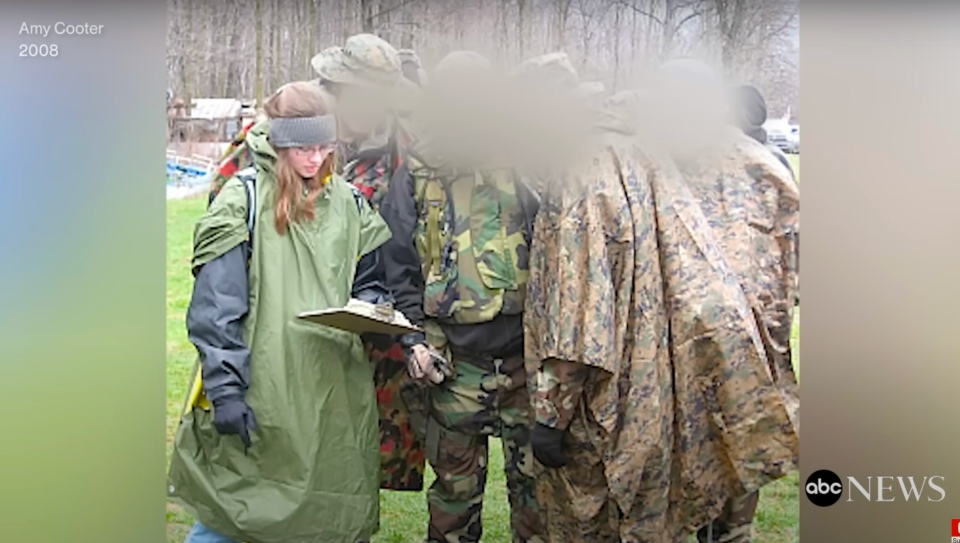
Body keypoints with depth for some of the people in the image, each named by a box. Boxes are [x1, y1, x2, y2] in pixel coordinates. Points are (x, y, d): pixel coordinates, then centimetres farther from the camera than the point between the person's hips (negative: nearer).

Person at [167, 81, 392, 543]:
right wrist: (225, 388, -16)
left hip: (333, 395, 5)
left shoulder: (349, 203, 11)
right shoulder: (244, 199, -5)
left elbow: (369, 283, 20)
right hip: (256, 399, -5)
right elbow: (215, 307, -9)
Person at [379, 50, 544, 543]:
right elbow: (398, 267, 6)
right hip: (453, 360, 0)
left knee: (535, 474, 10)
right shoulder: (415, 178, 4)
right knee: (455, 480, 13)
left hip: (526, 356, 0)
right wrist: (414, 338, -4)